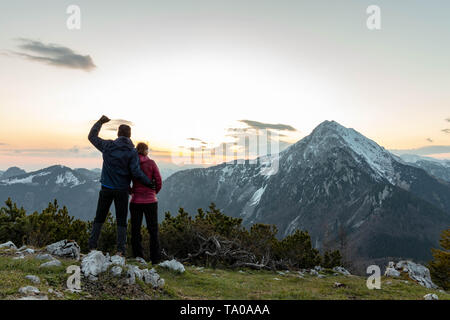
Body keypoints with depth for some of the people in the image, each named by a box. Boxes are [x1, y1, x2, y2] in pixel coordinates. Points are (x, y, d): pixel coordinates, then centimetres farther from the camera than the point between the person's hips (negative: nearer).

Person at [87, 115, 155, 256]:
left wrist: (100, 122, 23)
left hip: (106, 189, 2)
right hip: (122, 190, -2)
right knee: (121, 220, 6)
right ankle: (121, 250, 4)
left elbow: (92, 136, 14)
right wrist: (149, 183, -5)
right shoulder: (132, 152, -9)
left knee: (99, 218, 15)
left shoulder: (107, 146, -1)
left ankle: (92, 246, 17)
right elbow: (136, 172, -15)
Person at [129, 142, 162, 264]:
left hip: (135, 201, 1)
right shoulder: (151, 163, -5)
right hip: (150, 201, -1)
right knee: (153, 231, 8)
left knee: (135, 230, 11)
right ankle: (155, 260, 10)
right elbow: (159, 182, -5)